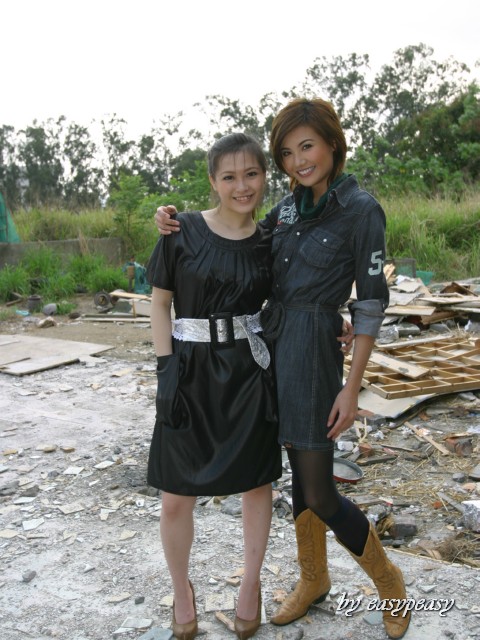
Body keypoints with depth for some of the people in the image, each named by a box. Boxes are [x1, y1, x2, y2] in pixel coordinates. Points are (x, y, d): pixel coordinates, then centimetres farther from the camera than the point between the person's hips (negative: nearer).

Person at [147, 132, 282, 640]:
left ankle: (251, 584, 37)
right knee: (176, 499, 4)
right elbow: (160, 302, 0)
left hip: (250, 374, 2)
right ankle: (181, 589, 32)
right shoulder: (183, 231, -6)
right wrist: (166, 371, -7)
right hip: (191, 374, -2)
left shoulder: (268, 245, 2)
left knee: (257, 482, 12)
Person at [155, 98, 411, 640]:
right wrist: (179, 222, 2)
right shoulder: (291, 204, 7)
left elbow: (370, 304, -12)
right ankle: (313, 579, 36)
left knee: (318, 494, -1)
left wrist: (351, 388, -13)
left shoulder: (361, 210, -12)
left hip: (315, 355, -6)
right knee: (300, 470, 17)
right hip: (272, 346, 7)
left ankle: (388, 581, 26)